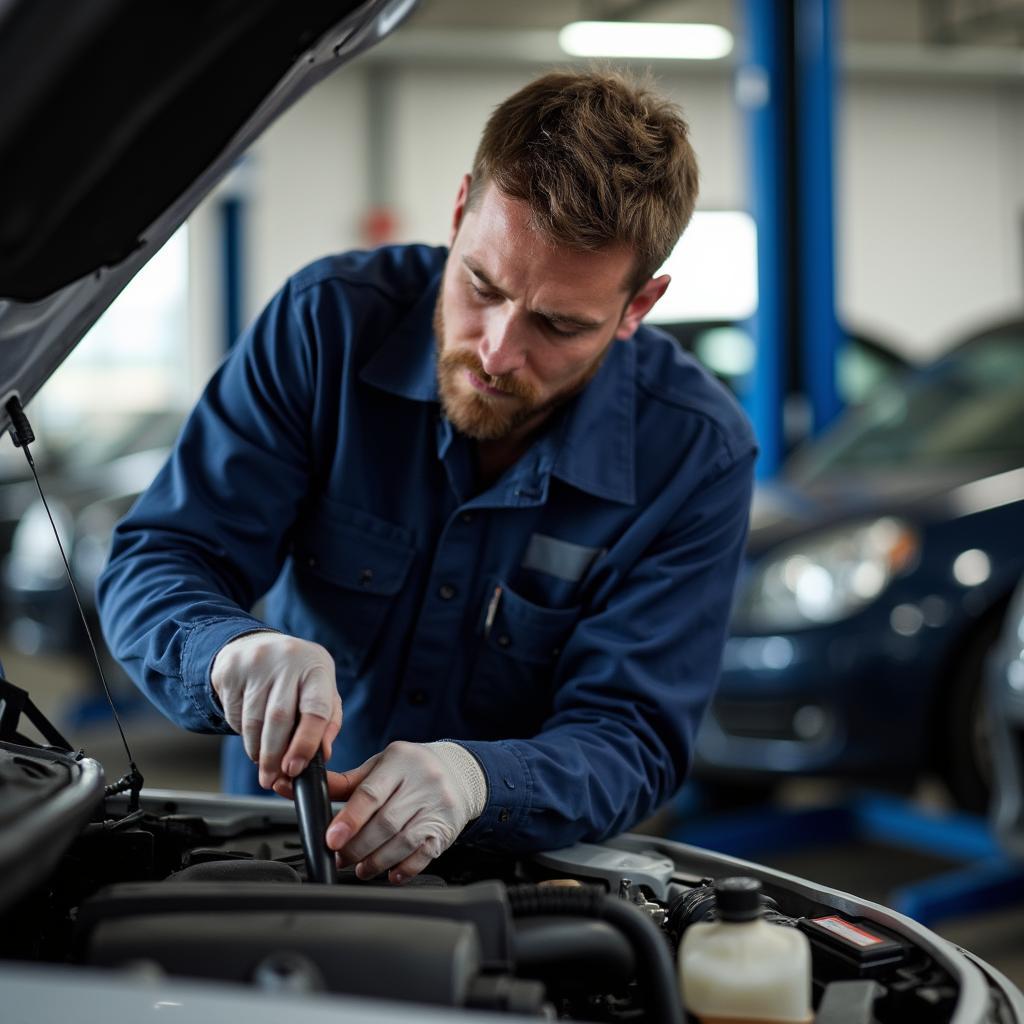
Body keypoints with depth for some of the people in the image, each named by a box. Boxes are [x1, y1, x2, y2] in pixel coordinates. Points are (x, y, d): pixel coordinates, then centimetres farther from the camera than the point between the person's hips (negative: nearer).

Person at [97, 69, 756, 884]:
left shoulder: (697, 453, -14)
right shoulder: (330, 321, -11)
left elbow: (629, 739, -16)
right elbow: (156, 565, -11)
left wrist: (473, 780, -38)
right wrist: (234, 649, -35)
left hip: (522, 878, -3)